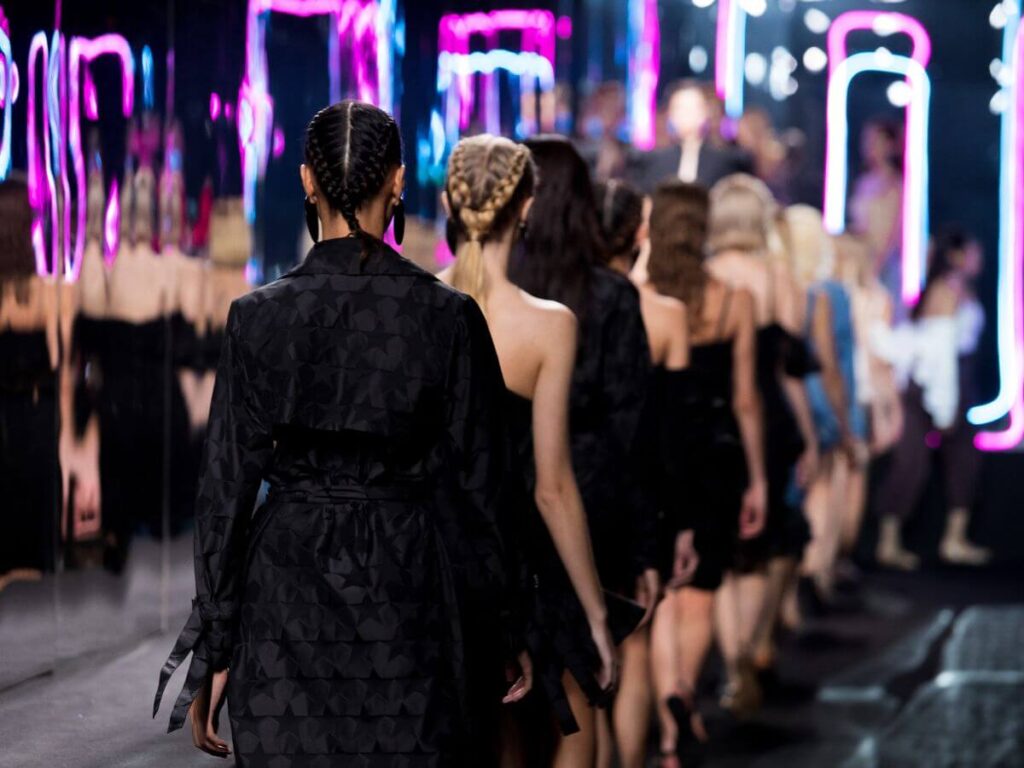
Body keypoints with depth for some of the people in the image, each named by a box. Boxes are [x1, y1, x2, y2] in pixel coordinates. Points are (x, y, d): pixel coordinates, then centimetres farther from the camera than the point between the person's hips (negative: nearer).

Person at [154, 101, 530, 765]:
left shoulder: (257, 317, -5)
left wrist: (214, 653, 4)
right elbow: (479, 485, -2)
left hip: (288, 592, 1)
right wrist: (504, 633, 9)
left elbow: (228, 490, -2)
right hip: (410, 587, -1)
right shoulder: (449, 317, -7)